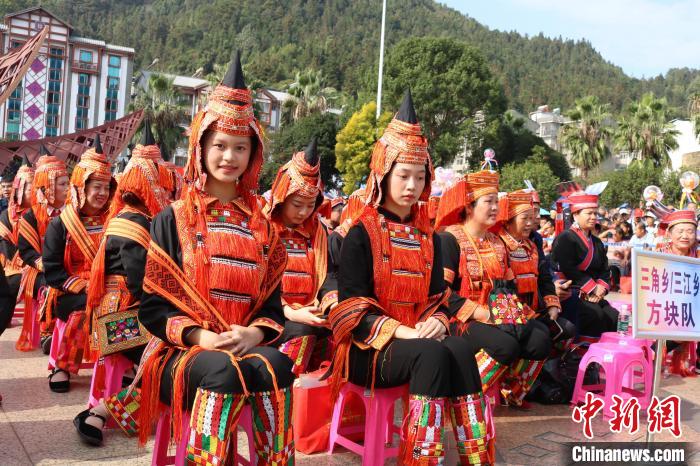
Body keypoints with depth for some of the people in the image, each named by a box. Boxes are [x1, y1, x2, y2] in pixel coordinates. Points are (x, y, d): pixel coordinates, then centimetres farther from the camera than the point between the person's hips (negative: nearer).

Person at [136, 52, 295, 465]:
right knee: (225, 369, -37)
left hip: (249, 346, 2)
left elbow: (272, 300, 11)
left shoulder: (262, 226, 14)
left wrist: (255, 332, -11)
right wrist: (198, 336, -14)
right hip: (184, 349, -2)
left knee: (276, 366, -34)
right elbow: (153, 304, 3)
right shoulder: (173, 220, 7)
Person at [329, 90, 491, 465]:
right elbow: (351, 307, -11)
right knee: (433, 354, -34)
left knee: (460, 348, -28)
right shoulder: (362, 233, -4)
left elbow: (438, 295, 13)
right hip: (369, 347, -5)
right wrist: (401, 331, -21)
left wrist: (437, 322, -11)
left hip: (417, 338, 5)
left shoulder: (427, 235, 14)